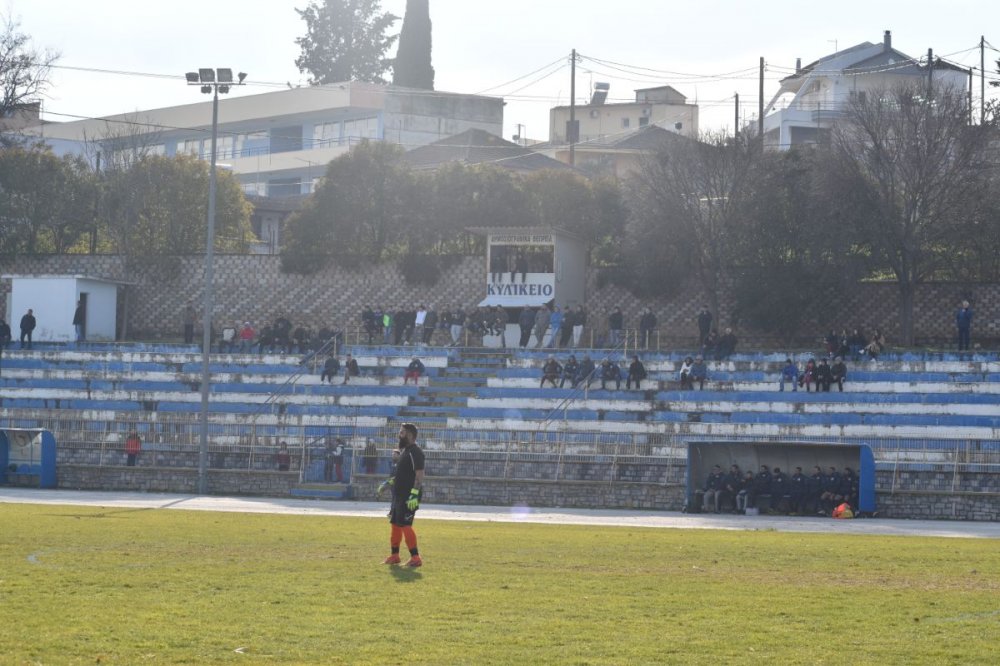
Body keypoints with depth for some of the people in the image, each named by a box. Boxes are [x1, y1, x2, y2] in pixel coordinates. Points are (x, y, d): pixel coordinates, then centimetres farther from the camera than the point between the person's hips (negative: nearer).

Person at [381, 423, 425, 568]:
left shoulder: (415, 452, -16)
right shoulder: (404, 450, 15)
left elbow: (419, 474, -22)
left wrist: (414, 495, -27)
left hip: (409, 496, -10)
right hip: (400, 495, 10)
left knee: (405, 525, -13)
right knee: (395, 524, 15)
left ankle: (415, 558, -11)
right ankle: (394, 556, 24)